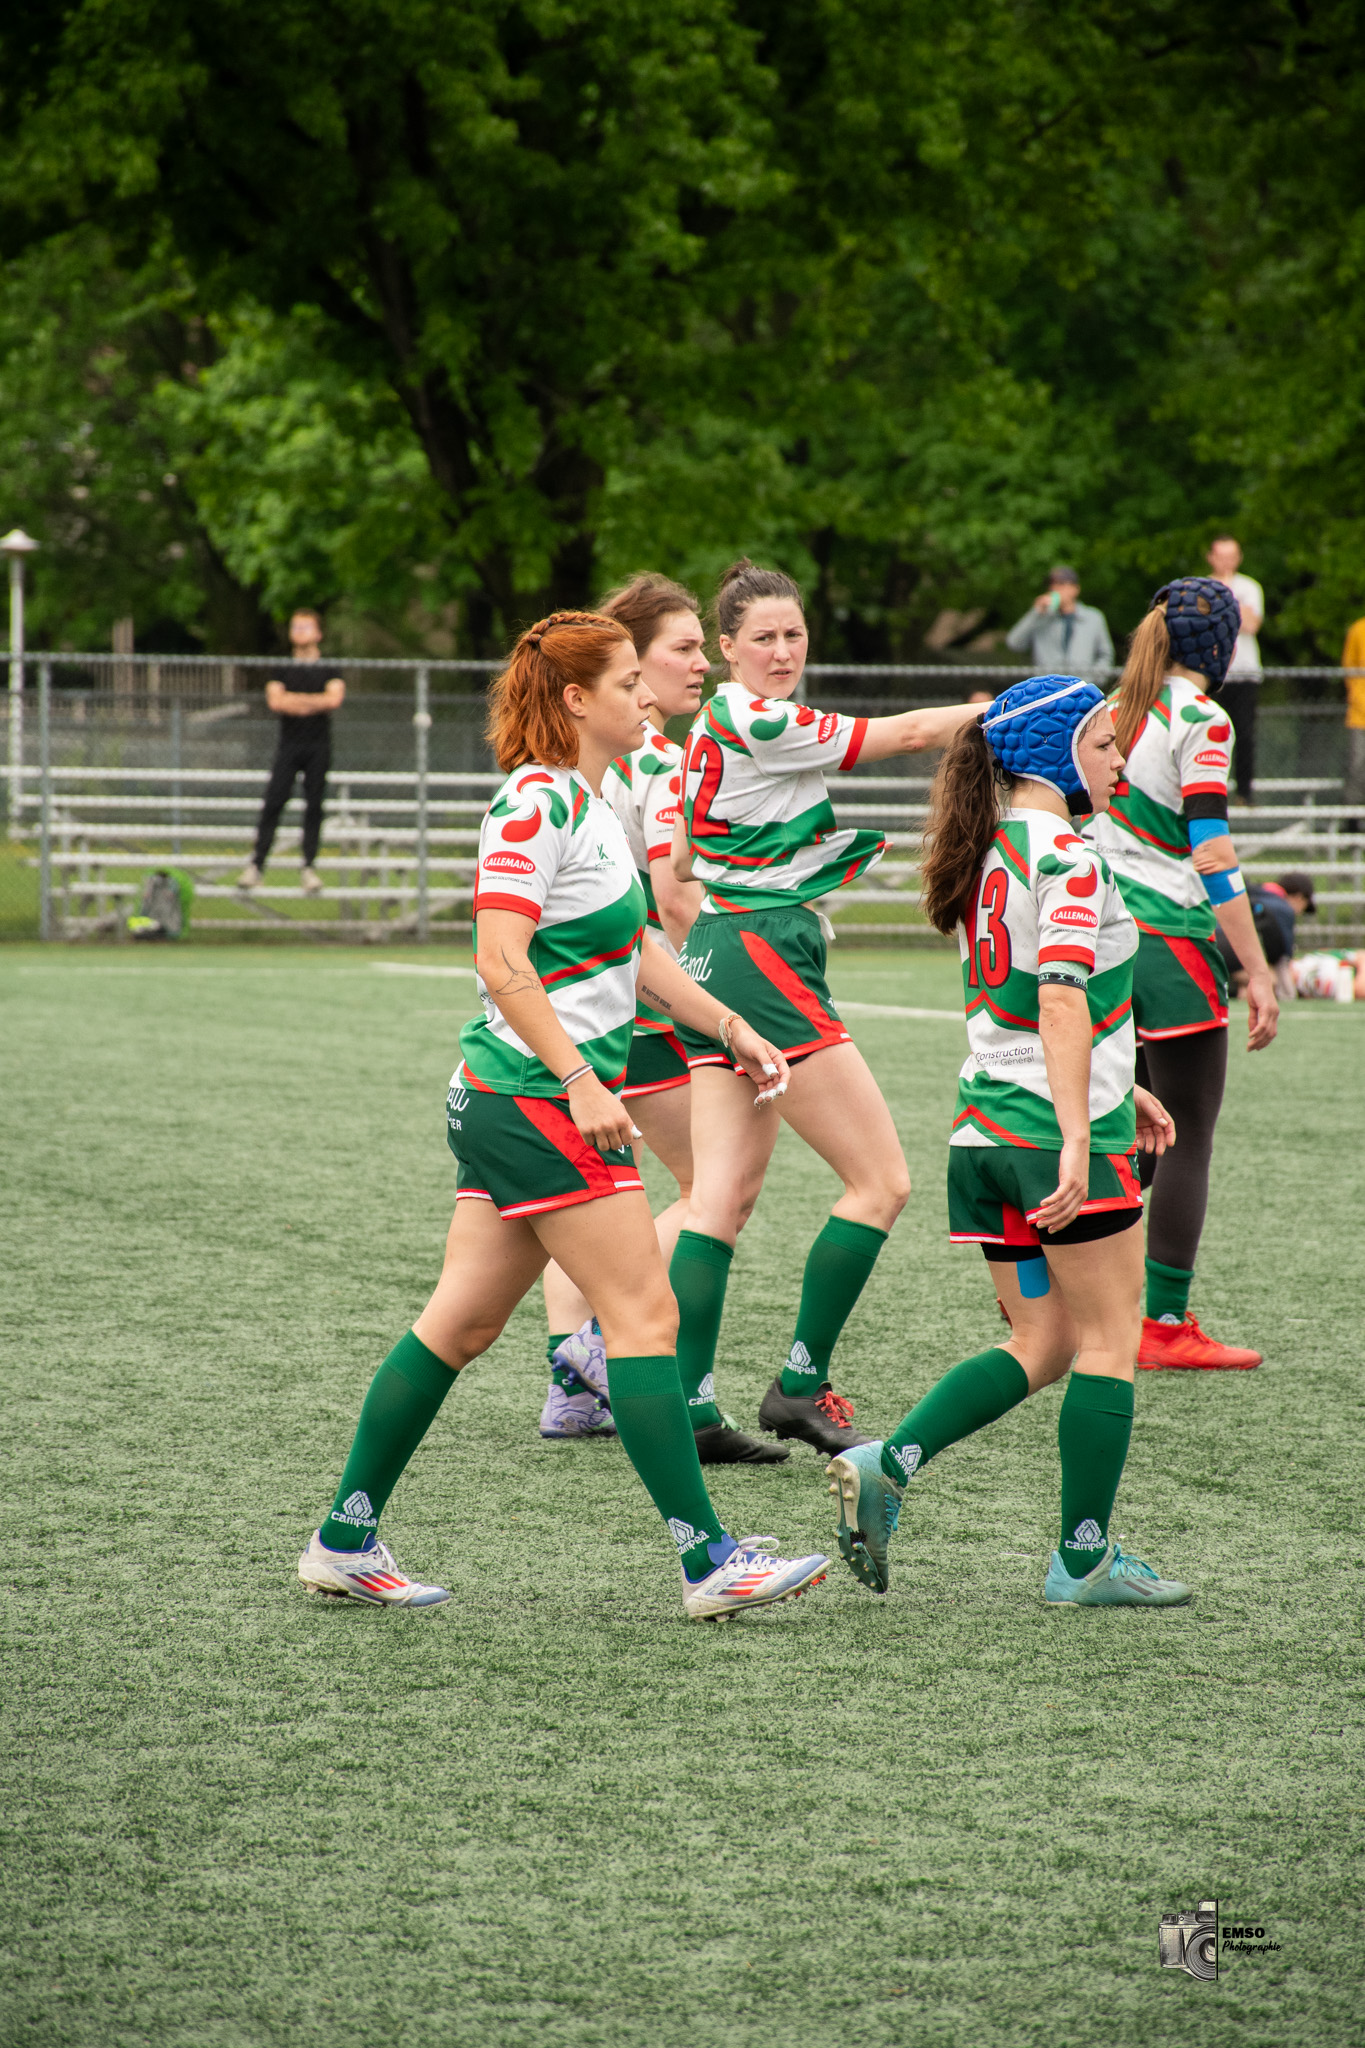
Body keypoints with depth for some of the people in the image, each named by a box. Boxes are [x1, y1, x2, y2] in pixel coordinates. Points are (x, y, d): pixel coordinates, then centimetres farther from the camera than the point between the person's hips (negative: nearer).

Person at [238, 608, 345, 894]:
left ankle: (309, 866, 4)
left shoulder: (329, 669, 8)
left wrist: (293, 700, -4)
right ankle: (257, 863, -8)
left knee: (314, 804, -1)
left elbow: (335, 698, -8)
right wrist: (314, 703, -7)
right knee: (273, 801, -8)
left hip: (318, 744, 0)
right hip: (289, 742, 0)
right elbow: (274, 701, -4)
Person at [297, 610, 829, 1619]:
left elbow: (634, 949, 24)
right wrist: (582, 1081, -24)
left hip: (508, 1104, 10)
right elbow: (501, 963, -21)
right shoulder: (534, 805, -15)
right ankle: (710, 1561, -6)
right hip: (539, 1102, -10)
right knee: (644, 1312, -8)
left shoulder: (589, 802, 15)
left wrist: (732, 1027, 21)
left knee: (462, 1324, 11)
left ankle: (346, 1540, 16)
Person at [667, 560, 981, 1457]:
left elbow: (678, 862, 24)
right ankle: (801, 1385, -4)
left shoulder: (713, 728, 16)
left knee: (724, 1198, 3)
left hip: (714, 960, 10)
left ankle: (688, 1403, -4)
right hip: (766, 956, -10)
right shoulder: (758, 725, -14)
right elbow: (903, 736, -11)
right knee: (882, 1181, -5)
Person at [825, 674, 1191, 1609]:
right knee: (1109, 1339, 4)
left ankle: (889, 1463, -2)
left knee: (1041, 1343, 14)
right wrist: (1078, 1142, -28)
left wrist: (1117, 1087, 30)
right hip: (1061, 1124, -8)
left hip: (987, 1124, 8)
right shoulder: (1066, 857, -14)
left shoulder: (985, 855, 13)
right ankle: (1084, 1558, 7)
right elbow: (1063, 1004, -24)